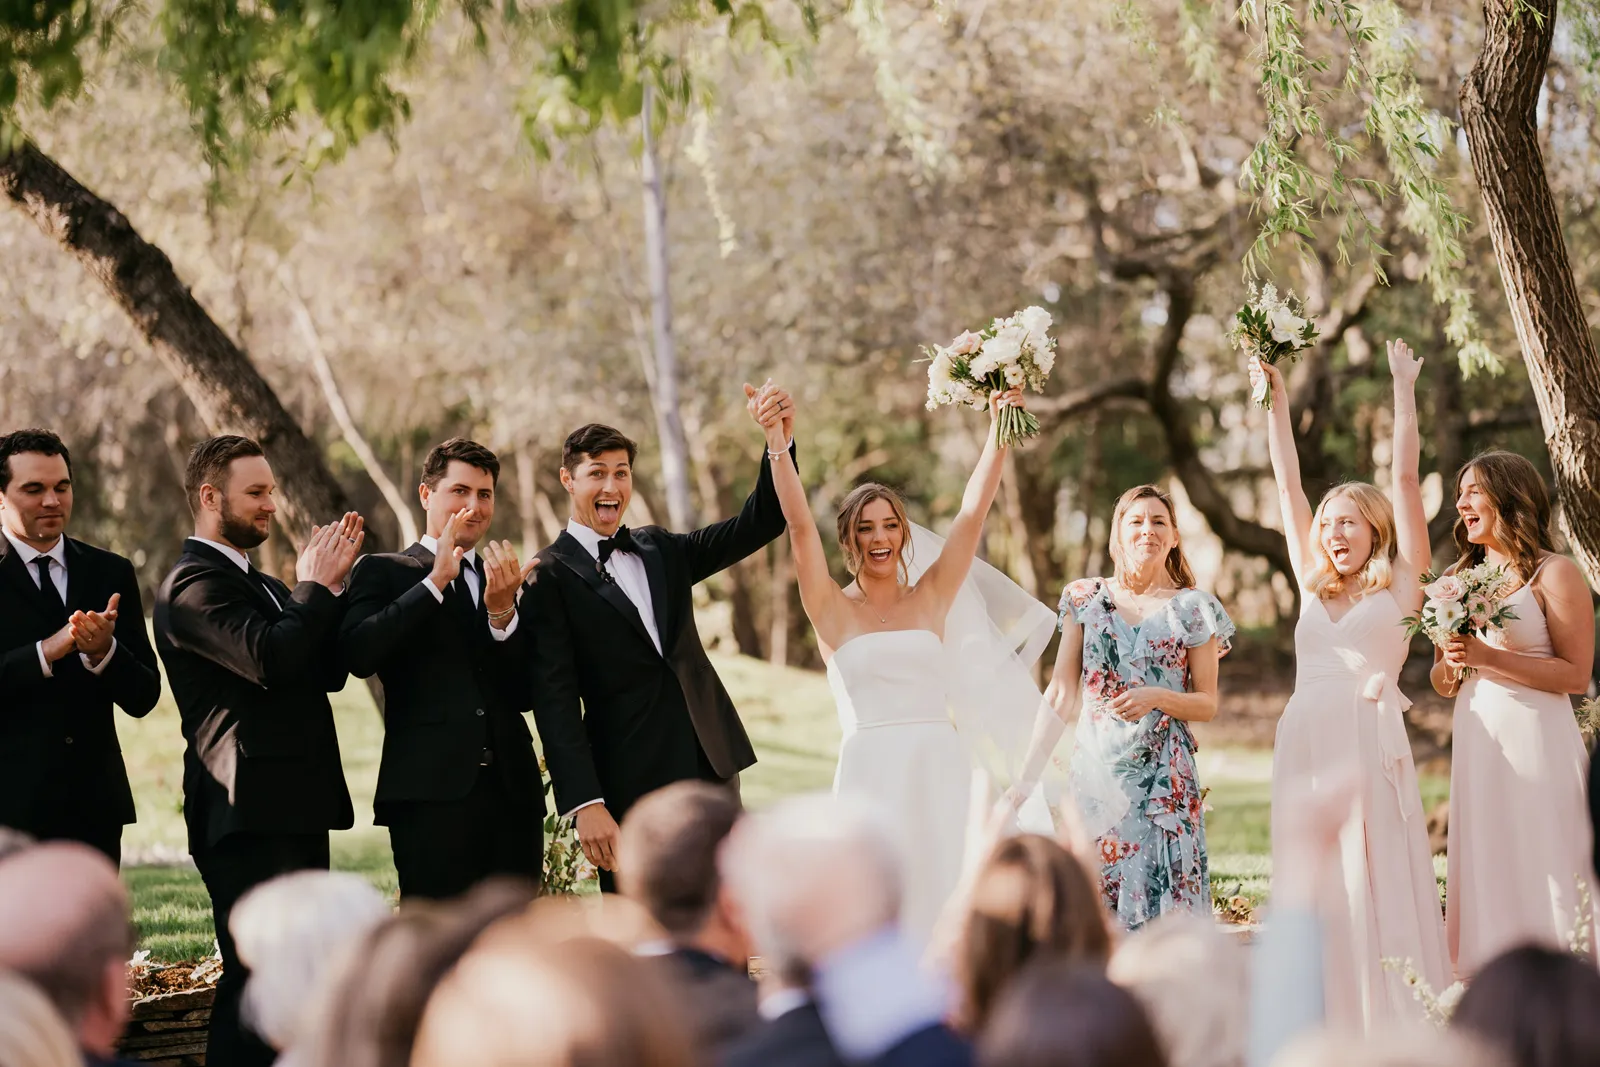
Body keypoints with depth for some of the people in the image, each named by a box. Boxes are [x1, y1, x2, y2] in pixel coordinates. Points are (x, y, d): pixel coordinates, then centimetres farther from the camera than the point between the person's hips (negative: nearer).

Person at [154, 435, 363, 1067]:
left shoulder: (261, 586, 20)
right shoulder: (195, 585, -11)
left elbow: (328, 672, 13)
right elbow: (269, 659, -25)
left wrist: (328, 582, 1)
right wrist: (316, 584, -11)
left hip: (296, 809, 10)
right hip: (248, 811, -10)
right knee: (257, 974, -10)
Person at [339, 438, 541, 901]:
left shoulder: (508, 580, 19)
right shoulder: (383, 572, 7)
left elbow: (525, 694, 8)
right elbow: (358, 654, -13)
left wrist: (502, 612, -8)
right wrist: (436, 580, -14)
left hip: (512, 790, 4)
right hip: (433, 791, -4)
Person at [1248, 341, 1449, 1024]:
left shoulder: (1400, 585, 8)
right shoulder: (1313, 588, 19)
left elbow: (1405, 478, 6)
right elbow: (1288, 483, 20)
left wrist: (1404, 389, 5)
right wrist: (1276, 399, 19)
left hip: (1371, 745, -4)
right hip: (1305, 743, 4)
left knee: (1380, 889, -6)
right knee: (1317, 897, 3)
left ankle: (1395, 1027, -4)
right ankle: (1327, 1034, 6)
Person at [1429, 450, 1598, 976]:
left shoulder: (1555, 574, -4)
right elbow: (1442, 684, 20)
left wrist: (1491, 658, -15)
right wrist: (1451, 662, -2)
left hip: (1537, 740, -6)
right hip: (1476, 744, 6)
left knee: (1540, 876, -5)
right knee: (1485, 871, 6)